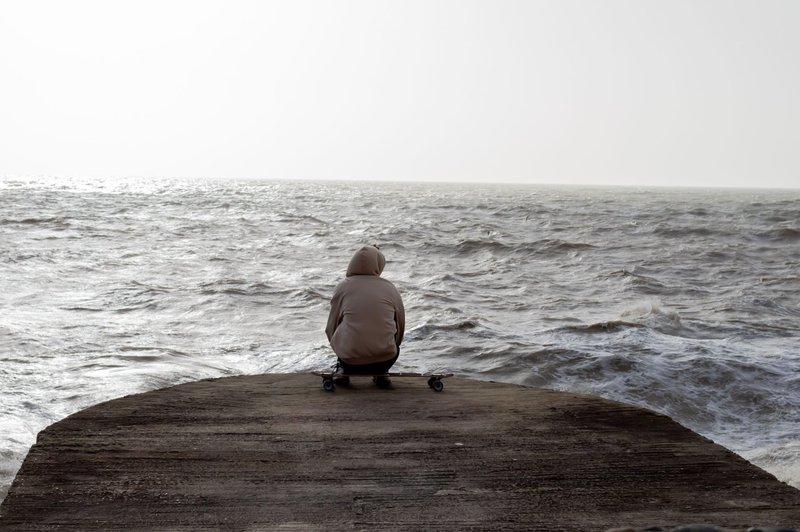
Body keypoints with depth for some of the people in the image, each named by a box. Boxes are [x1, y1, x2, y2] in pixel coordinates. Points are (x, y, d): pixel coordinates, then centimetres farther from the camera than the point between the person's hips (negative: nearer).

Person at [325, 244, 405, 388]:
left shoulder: (343, 287, 2)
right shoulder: (390, 289, 5)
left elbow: (331, 326, 8)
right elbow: (401, 326, 14)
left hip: (350, 361, 0)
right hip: (385, 361, 0)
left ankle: (343, 371, 17)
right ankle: (380, 374, 13)